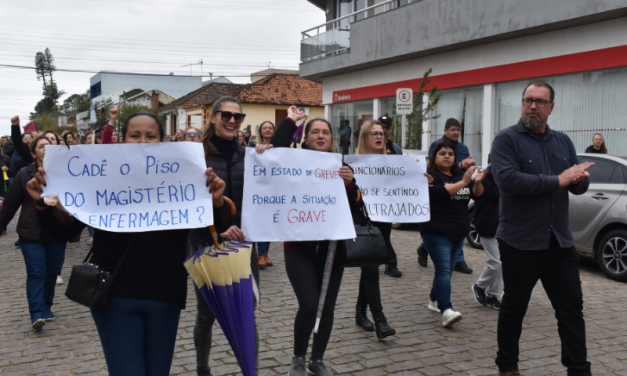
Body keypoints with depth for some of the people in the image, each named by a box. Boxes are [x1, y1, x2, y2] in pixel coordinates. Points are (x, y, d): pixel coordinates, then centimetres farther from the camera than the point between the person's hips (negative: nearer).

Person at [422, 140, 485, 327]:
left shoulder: (460, 174, 14)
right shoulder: (431, 175, -6)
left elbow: (477, 195, 10)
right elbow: (440, 193, -23)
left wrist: (478, 182, -11)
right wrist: (463, 182, -28)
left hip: (459, 233, 7)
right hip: (437, 232, -7)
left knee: (448, 269, 14)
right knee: (443, 269, -16)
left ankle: (434, 301, 30)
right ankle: (446, 310, -24)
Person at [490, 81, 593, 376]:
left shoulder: (563, 142, 13)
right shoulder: (507, 139, -6)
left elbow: (580, 186, 10)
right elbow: (507, 180, -23)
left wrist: (579, 177, -15)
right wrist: (558, 180, -19)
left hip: (559, 242, 5)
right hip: (520, 243, -5)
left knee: (572, 308, 5)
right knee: (514, 308, 10)